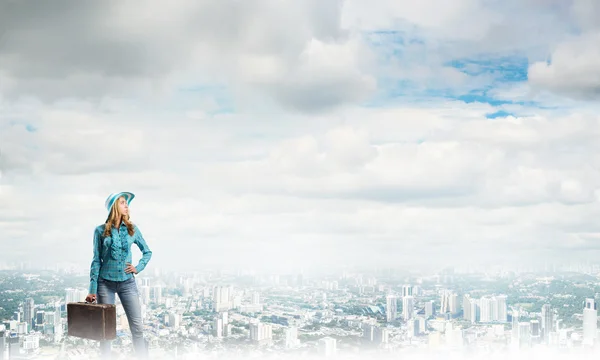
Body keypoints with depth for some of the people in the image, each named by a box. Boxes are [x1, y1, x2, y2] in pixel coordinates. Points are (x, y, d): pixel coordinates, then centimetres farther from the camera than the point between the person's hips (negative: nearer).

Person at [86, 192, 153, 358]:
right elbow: (96, 260, 0)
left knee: (137, 326, -4)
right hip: (106, 282, -1)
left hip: (127, 282, 2)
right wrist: (92, 290, -3)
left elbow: (147, 252, 16)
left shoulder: (132, 229, 5)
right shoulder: (101, 231, -1)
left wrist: (138, 268, 0)